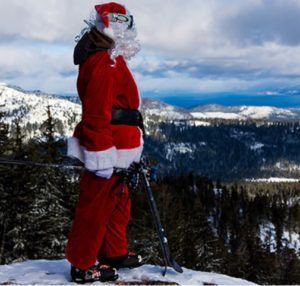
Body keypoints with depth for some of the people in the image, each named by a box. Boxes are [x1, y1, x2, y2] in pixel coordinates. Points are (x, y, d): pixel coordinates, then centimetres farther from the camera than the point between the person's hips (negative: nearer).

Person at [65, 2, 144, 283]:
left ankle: (114, 253, 33)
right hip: (107, 152, -11)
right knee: (96, 207, -1)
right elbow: (97, 113, -25)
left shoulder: (110, 60, 17)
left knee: (118, 204, 19)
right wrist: (102, 156, -26)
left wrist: (130, 148, 27)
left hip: (116, 149, 11)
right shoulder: (103, 63, -17)